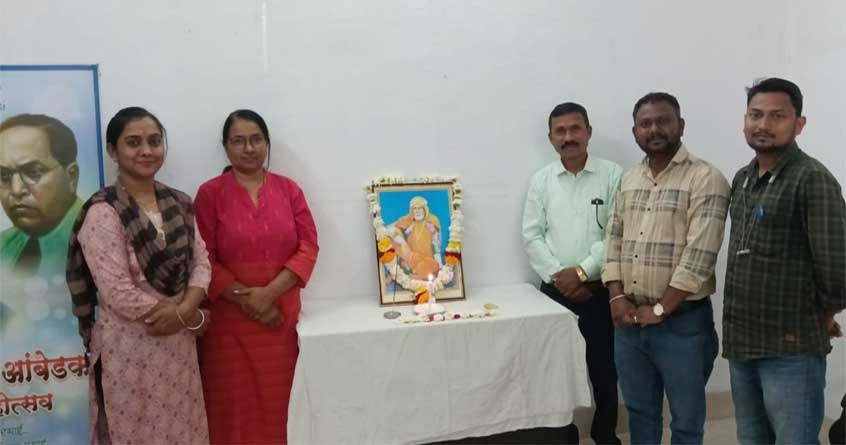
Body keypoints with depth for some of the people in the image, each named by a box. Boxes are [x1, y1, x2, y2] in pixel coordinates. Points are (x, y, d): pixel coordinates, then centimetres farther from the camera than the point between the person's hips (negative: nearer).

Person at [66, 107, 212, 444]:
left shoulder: (178, 203, 5)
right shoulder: (102, 212, -14)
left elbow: (201, 263, 3)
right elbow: (118, 294, -19)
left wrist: (183, 309, -17)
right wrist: (191, 317, -13)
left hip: (179, 343, 6)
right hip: (129, 349, -5)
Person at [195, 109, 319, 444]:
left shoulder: (288, 189, 5)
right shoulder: (210, 193, -1)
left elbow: (308, 248, -1)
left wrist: (270, 292, -13)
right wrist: (245, 298, -14)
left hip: (281, 315, 2)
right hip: (229, 320, -2)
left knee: (276, 401, 8)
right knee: (234, 404, 5)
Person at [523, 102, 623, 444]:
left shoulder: (613, 175, -3)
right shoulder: (541, 180, 4)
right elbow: (531, 236, 1)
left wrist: (582, 271, -14)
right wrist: (558, 275, -9)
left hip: (599, 291, -1)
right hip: (555, 291, 2)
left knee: (604, 369, 8)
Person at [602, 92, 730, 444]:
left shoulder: (706, 179, -10)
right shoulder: (628, 180, 11)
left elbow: (698, 257, -17)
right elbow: (614, 241, 11)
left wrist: (659, 310, -15)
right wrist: (617, 297, -3)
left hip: (683, 322, -5)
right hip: (629, 320, 6)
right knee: (639, 413, 19)